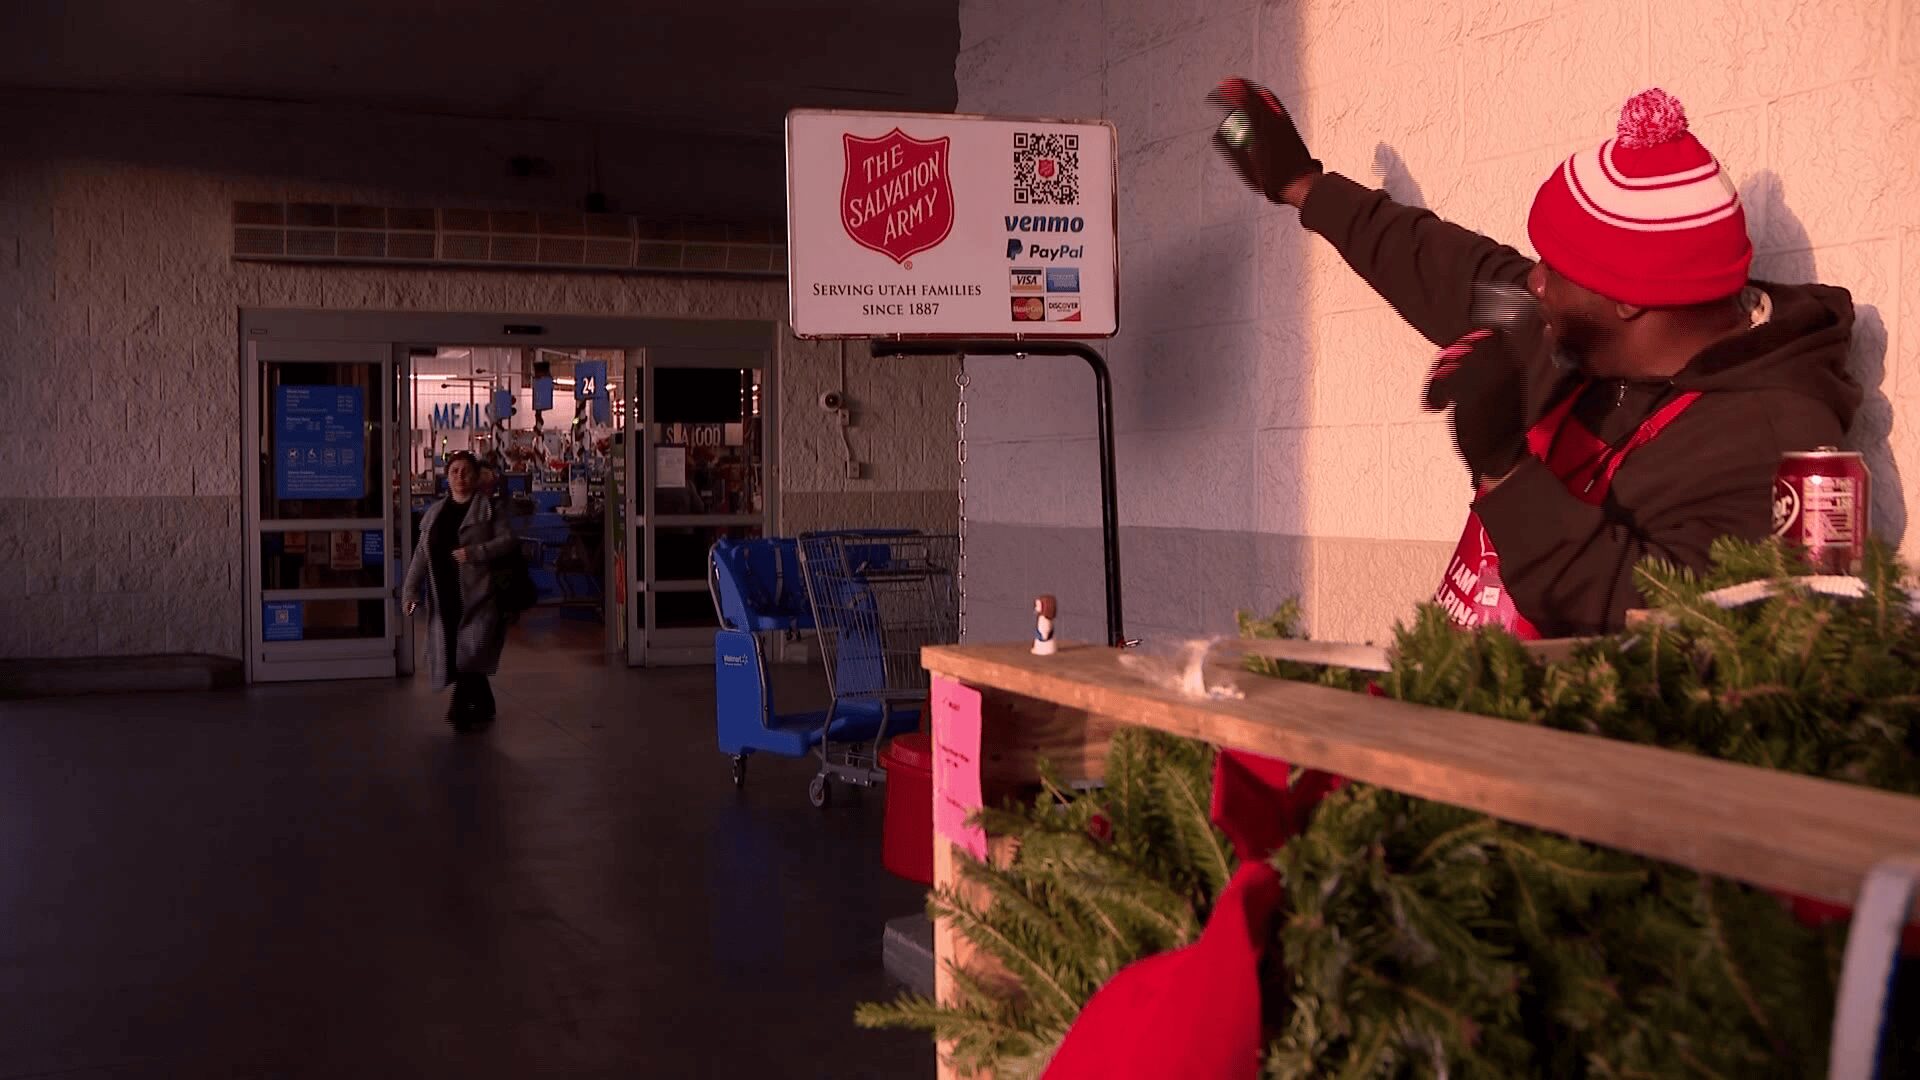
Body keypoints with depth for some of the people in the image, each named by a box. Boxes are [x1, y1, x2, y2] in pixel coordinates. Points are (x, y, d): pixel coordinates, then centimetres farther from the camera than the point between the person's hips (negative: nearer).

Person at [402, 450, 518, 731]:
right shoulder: (434, 513, 16)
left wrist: (475, 553, -17)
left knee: (471, 654, -14)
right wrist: (411, 589, 5)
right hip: (445, 596, 5)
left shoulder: (488, 510, 3)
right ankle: (483, 708, 19)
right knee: (450, 653, 5)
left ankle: (461, 708, -6)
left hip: (478, 594, -5)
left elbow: (508, 539, -6)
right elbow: (421, 554, 14)